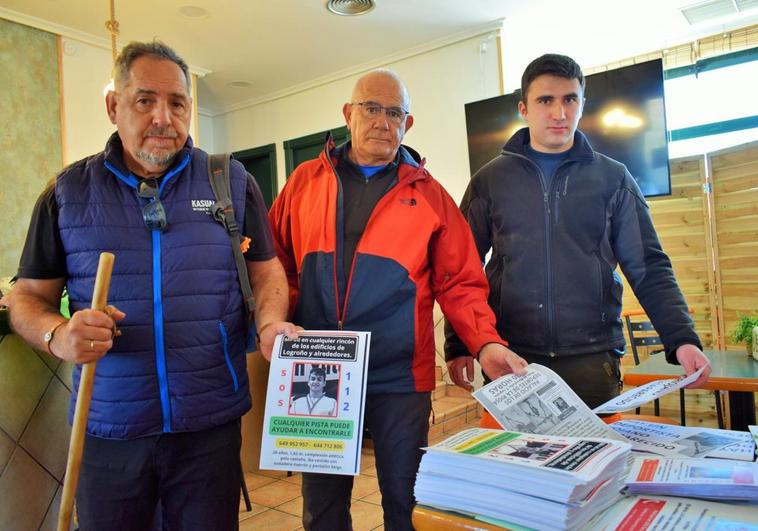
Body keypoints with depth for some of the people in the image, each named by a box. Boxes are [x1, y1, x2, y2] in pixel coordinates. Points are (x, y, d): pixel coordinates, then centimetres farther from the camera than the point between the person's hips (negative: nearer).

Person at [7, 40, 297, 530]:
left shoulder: (233, 182, 2)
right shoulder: (68, 192, 4)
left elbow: (267, 271, 6)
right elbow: (30, 296, 7)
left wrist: (271, 323, -15)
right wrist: (58, 335, -15)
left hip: (212, 423, 0)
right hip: (108, 427, 1)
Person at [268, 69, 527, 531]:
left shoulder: (428, 194, 2)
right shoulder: (306, 180, 7)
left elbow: (460, 283, 0)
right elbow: (276, 264, 8)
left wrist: (485, 343, -14)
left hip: (400, 378, -1)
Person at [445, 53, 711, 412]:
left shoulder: (613, 178, 7)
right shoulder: (490, 180, 6)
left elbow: (648, 269, 6)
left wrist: (682, 339, -7)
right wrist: (458, 346, 0)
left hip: (591, 359, 1)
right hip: (509, 359, 0)